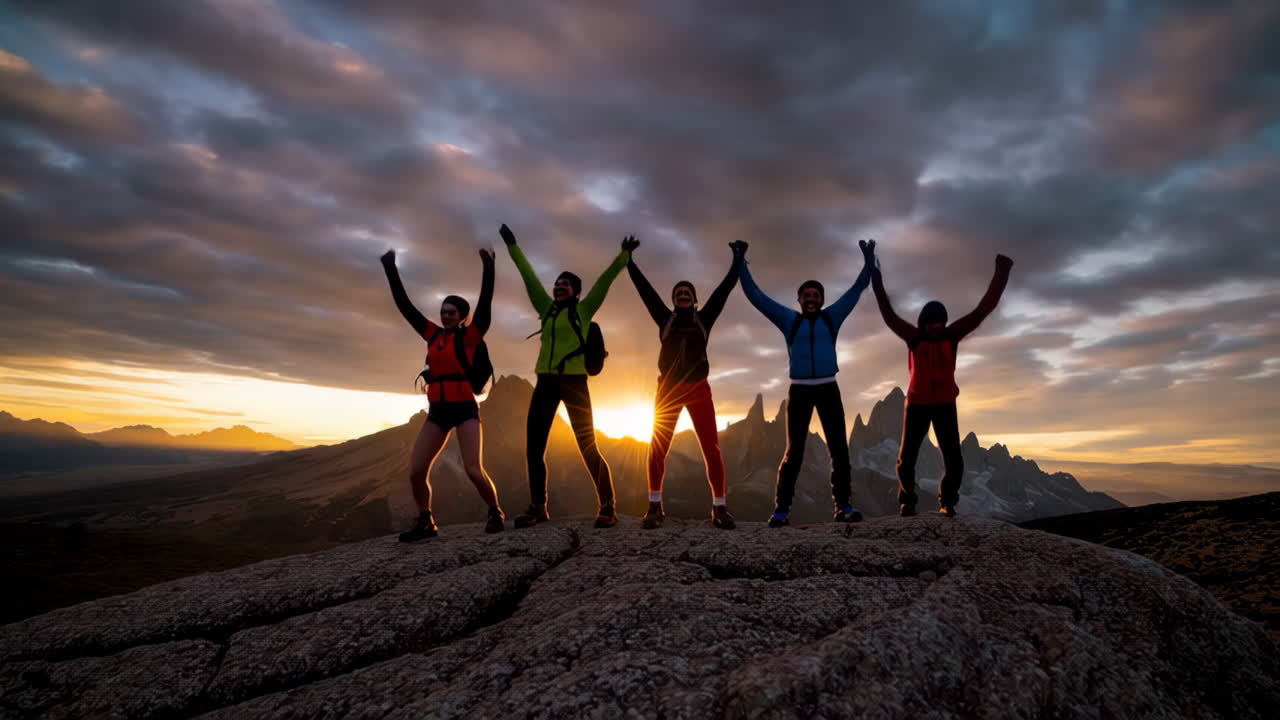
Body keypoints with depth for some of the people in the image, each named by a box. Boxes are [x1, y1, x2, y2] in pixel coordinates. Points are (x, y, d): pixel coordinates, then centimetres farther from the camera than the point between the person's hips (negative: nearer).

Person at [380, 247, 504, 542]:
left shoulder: (470, 335, 0)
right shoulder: (433, 335, 13)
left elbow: (486, 302, -11)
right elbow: (404, 304, 14)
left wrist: (488, 267, -17)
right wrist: (390, 269, 13)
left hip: (464, 408, -5)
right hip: (437, 410, 5)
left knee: (473, 469, -15)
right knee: (415, 471, -4)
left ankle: (495, 513, 9)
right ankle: (425, 522, 15)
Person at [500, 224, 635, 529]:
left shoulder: (583, 310, 6)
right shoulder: (547, 309, 16)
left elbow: (605, 280, -1)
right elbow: (529, 276, 21)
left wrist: (624, 255, -8)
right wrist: (512, 246, 25)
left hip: (574, 382, -5)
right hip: (546, 382, 5)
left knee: (588, 447, -6)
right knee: (533, 447, 4)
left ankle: (607, 508, 2)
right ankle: (537, 508, 16)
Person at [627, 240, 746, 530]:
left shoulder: (703, 319, 7)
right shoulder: (665, 319, 6)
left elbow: (725, 288, 7)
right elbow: (645, 288, 6)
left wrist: (737, 259, 8)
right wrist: (627, 260, 7)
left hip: (698, 389, 0)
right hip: (668, 389, 0)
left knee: (711, 447, -6)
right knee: (658, 447, -2)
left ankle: (719, 508, 0)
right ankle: (654, 507, 6)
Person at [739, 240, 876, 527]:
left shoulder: (831, 318, 10)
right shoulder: (789, 320, 7)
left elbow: (856, 290, 14)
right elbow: (756, 296, 6)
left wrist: (868, 262, 10)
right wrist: (741, 266, 6)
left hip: (828, 389, 1)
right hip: (799, 391, -1)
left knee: (839, 448, 0)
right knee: (794, 451, -2)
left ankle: (843, 506, 7)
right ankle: (781, 510, 0)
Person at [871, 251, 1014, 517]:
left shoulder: (952, 335, -4)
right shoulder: (914, 337, -8)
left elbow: (983, 310, -8)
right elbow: (890, 318, -22)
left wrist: (1001, 275, -12)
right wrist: (878, 285, -32)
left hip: (945, 405, 1)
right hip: (917, 404, -1)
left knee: (953, 458, -4)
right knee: (907, 457, 2)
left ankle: (947, 502, 14)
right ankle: (907, 501, 19)